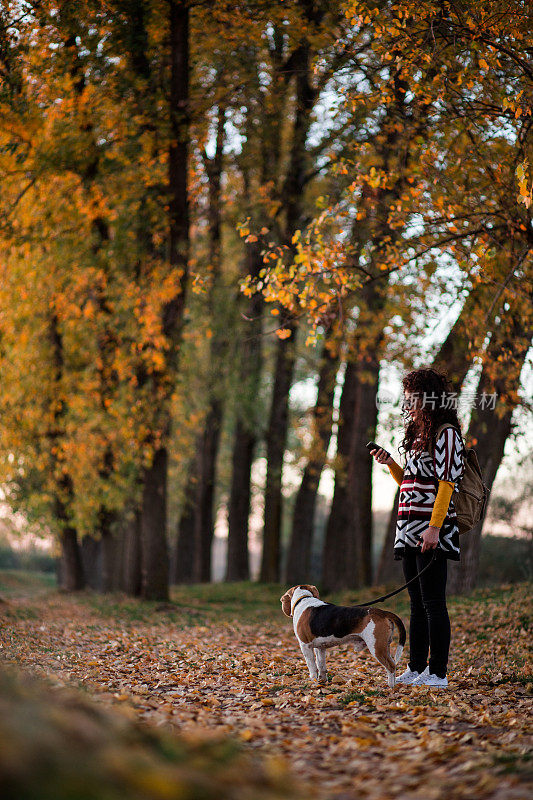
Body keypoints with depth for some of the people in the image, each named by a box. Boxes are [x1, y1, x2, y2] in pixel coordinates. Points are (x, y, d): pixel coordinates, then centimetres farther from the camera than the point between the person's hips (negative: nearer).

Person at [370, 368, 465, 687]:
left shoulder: (446, 434, -7)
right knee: (418, 604, 11)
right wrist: (390, 463, 10)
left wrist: (434, 528, -22)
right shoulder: (419, 436, 20)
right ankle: (416, 669, 15)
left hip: (432, 531, -9)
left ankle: (438, 672, -6)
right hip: (411, 530, 9)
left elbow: (446, 484, -15)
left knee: (432, 602, -8)